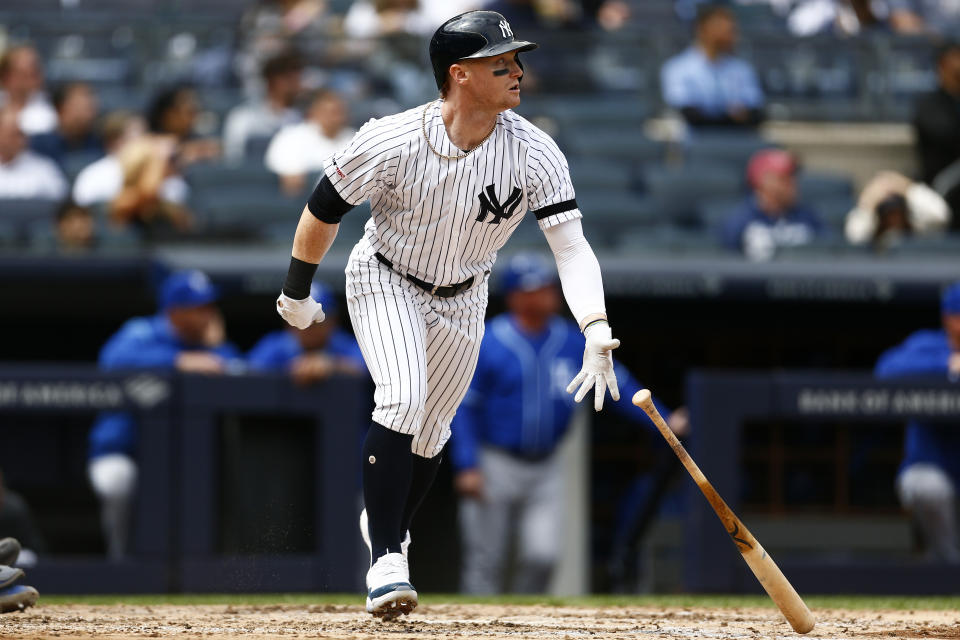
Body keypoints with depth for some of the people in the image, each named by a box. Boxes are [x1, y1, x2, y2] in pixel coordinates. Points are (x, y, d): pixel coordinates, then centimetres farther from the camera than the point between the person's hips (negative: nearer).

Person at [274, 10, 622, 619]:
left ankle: (389, 527, 40)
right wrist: (297, 294, -3)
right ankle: (385, 559, -17)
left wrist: (597, 330, -45)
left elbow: (572, 246, -29)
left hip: (462, 299, 3)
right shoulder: (393, 141, -30)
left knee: (429, 435, 11)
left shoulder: (535, 153, -25)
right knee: (403, 401, -24)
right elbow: (324, 210, -14)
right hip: (384, 281, -3)